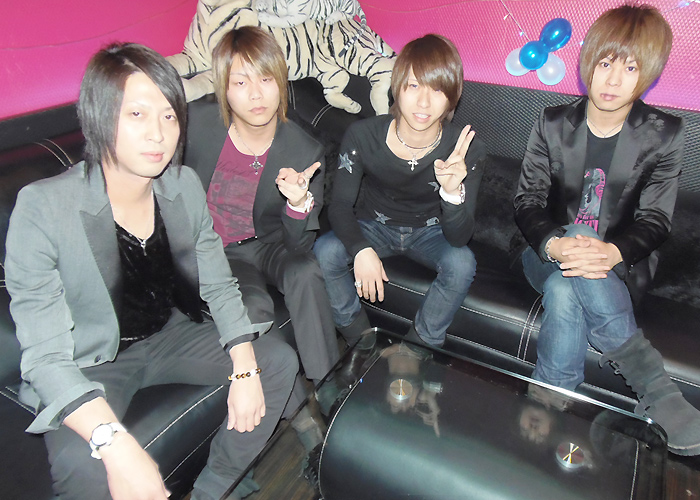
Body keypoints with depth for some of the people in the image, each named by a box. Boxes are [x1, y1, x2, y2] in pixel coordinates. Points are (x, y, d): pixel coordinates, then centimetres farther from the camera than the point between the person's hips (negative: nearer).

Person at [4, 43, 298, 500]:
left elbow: (219, 286, -2)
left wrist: (245, 370, -14)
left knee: (278, 361, -5)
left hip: (168, 337, 5)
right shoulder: (42, 207, -23)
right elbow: (45, 356, -24)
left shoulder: (185, 186, -8)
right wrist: (117, 445, -37)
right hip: (89, 365, -4)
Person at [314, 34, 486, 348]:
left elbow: (459, 238, -25)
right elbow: (340, 205, -16)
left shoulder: (466, 149, -22)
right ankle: (360, 340, 0)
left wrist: (453, 192, -47)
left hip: (429, 232, 0)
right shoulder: (363, 136, -21)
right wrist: (361, 249, -36)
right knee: (325, 252, -26)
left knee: (461, 263, -30)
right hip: (372, 228, 1)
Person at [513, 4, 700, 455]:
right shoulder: (553, 124, 0)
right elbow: (528, 201, -5)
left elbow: (655, 220, -5)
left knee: (565, 291, -34)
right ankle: (661, 394, -23)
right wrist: (556, 246, -27)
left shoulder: (664, 135, -2)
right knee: (564, 286, -34)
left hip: (621, 265, -1)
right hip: (549, 253, 1)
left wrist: (611, 252, -29)